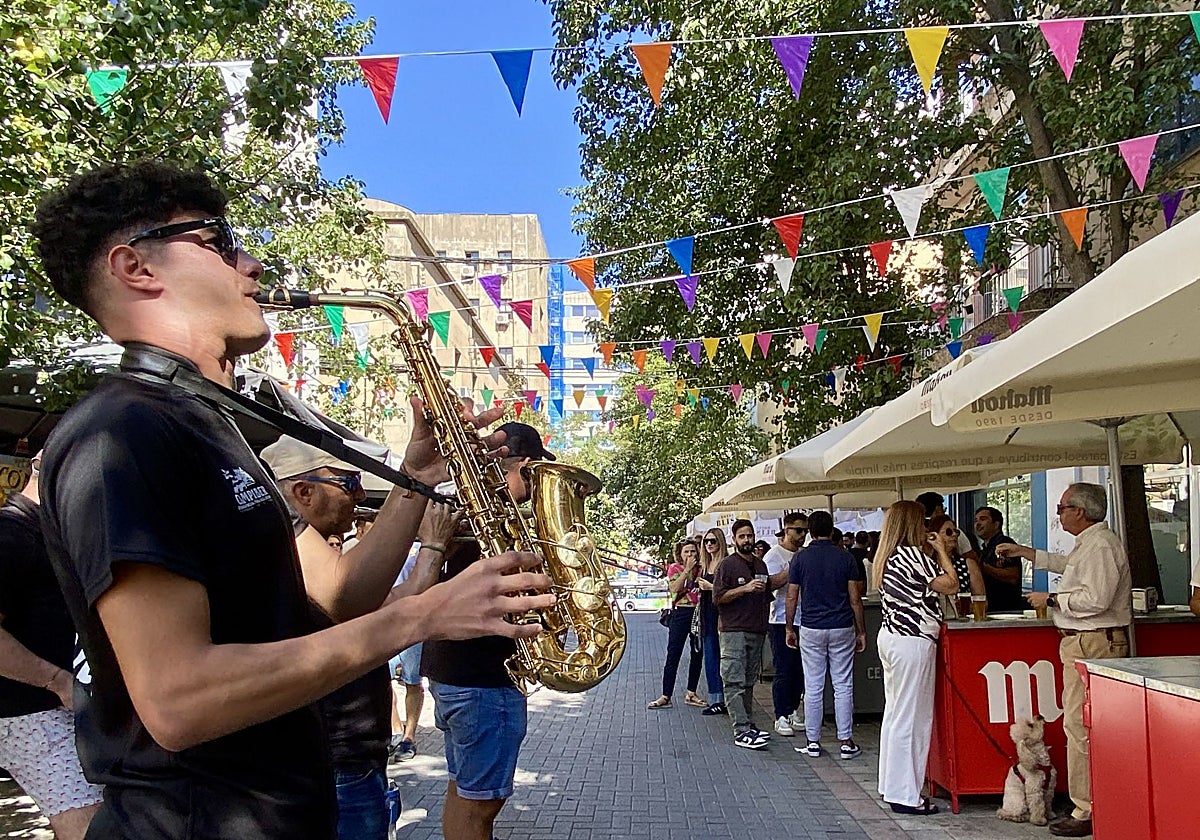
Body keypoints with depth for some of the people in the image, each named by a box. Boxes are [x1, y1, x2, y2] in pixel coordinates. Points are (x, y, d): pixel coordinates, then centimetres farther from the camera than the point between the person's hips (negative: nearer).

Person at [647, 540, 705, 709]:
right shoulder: (674, 568, 0)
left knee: (697, 656, 9)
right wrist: (687, 570, -17)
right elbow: (674, 588, -16)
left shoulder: (701, 568, 9)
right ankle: (666, 696, 2)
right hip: (680, 614, -3)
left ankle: (691, 694, 21)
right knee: (673, 656, -2)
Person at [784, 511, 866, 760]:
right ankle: (846, 742, 9)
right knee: (843, 687, 7)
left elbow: (792, 598, -1)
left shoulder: (800, 557, -2)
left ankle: (813, 742, 11)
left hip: (811, 629, 0)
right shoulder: (845, 557, -1)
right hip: (842, 628, 1)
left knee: (813, 688, 5)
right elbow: (855, 599, -1)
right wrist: (861, 631, 8)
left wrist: (790, 629, 9)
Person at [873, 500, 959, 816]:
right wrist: (941, 550, -2)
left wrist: (937, 551, 17)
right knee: (912, 718, -4)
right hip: (912, 640, -10)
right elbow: (950, 584, -14)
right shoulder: (912, 554, -16)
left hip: (890, 635, 10)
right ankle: (905, 795, 2)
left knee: (894, 713, 15)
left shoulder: (888, 557, 13)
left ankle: (891, 785, 24)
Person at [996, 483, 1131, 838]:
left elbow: (1095, 599, -25)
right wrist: (1023, 551, 37)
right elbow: (1064, 563, 38)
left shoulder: (1100, 545, -16)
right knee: (1081, 725, 12)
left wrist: (1051, 599, -13)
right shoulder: (1089, 544, 18)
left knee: (1080, 727, -9)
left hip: (1093, 645, -11)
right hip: (1085, 643, 11)